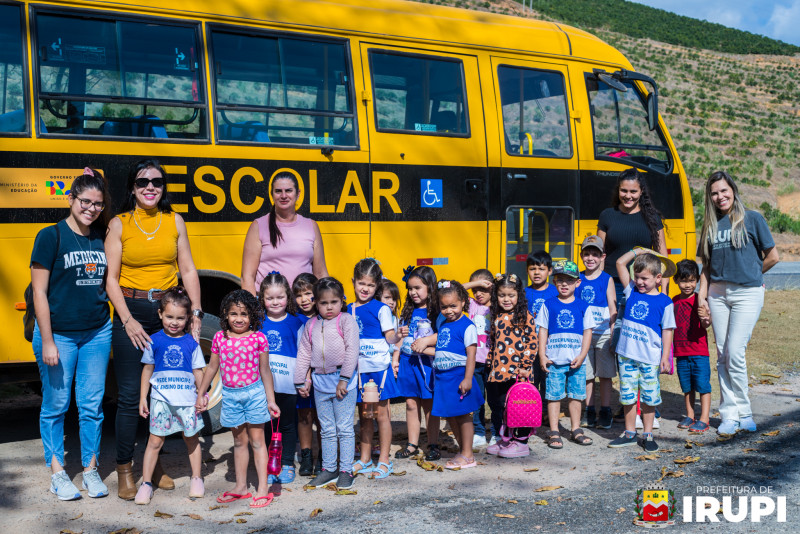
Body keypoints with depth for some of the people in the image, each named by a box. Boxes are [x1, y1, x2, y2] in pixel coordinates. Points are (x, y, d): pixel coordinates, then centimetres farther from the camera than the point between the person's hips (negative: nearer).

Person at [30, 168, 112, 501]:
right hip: (58, 334, -4)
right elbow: (39, 292, -9)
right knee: (56, 404, 7)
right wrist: (47, 342, -11)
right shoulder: (51, 236, -8)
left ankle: (90, 470, 21)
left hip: (97, 333, 4)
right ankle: (57, 473, 20)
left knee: (92, 404, 8)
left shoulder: (101, 238, 6)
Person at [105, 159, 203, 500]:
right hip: (130, 312, -2)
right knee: (129, 395, -2)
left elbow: (188, 271, 7)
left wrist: (196, 313, -3)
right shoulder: (119, 224, 0)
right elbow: (111, 279, -2)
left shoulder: (175, 222, 7)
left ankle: (155, 464, 22)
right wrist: (128, 321, -12)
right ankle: (124, 471, 11)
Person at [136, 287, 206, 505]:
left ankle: (196, 479, 26)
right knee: (155, 441, -1)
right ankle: (146, 483, 8)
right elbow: (148, 369, 6)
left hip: (187, 399, 1)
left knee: (192, 439, 11)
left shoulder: (191, 342, 1)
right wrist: (143, 397, 5)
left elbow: (198, 371, 7)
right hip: (161, 399, -1)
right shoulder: (155, 341, 0)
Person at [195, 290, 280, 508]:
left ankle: (263, 488, 6)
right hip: (230, 395, 3)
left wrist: (271, 400, -1)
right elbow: (212, 367, 13)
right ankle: (241, 486, 22)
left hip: (254, 393, -3)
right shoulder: (220, 338, 2)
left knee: (257, 440, 2)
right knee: (239, 441, 13)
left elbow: (265, 371, -1)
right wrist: (201, 394, 16)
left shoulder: (258, 338, -5)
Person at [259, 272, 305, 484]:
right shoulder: (258, 323, 4)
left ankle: (287, 464, 20)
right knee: (265, 425, 6)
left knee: (288, 425, 7)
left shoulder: (295, 323, 2)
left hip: (288, 384, -1)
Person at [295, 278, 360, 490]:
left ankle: (346, 470, 10)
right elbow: (304, 353, 15)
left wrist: (344, 379, -15)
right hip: (320, 382, 5)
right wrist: (301, 381, 13)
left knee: (344, 428, 1)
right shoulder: (311, 325, 10)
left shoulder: (346, 321, -4)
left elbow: (352, 350, -11)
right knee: (327, 429, 13)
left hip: (342, 380, -5)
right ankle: (328, 469, 22)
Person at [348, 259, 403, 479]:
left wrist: (398, 336, -20)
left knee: (381, 413, 1)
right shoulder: (348, 310, 9)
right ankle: (365, 459, 25)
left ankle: (384, 460, 11)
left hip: (379, 368, -5)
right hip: (358, 369, 5)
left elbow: (390, 336, -7)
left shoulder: (381, 309, -4)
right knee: (363, 414, 13)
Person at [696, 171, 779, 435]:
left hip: (747, 294, -4)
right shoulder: (710, 225, 12)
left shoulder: (752, 219, 0)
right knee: (722, 355, 4)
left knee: (735, 352, -11)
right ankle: (730, 415, 12)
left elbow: (772, 257, 2)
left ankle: (743, 412, 6)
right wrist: (702, 294, 3)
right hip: (717, 294, 4)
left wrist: (749, 274, 8)